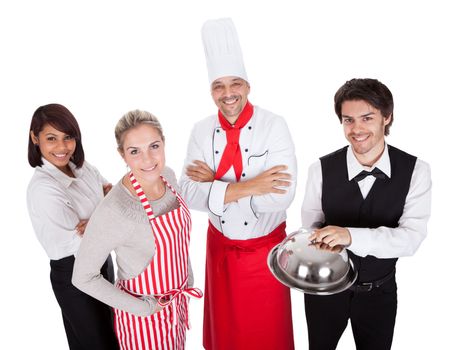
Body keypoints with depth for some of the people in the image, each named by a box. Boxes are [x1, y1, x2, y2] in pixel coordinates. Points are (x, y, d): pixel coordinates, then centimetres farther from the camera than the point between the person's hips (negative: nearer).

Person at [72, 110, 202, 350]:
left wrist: (188, 276, 11)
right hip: (145, 316, -6)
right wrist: (142, 309, -18)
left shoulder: (168, 176, -11)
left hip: (178, 298, 6)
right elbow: (83, 277, -21)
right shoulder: (113, 212, -31)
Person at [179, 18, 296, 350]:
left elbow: (282, 196, -26)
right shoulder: (202, 131, -7)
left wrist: (215, 183, -22)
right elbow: (190, 192, -15)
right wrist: (248, 187, -28)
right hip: (220, 247, 3)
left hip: (266, 248, -3)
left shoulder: (274, 127, -17)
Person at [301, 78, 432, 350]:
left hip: (380, 291, 1)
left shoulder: (415, 171, -14)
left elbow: (411, 238, -23)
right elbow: (312, 225, -7)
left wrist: (351, 235, -38)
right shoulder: (322, 169, -16)